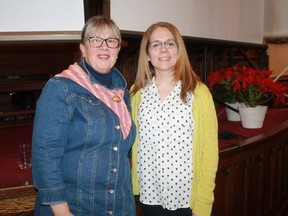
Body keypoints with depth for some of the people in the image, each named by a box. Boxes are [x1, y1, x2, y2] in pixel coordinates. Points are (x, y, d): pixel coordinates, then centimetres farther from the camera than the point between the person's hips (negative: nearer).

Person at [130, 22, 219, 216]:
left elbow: (209, 151, -8)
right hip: (149, 194, 3)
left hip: (187, 198, -2)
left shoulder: (199, 92, -10)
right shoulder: (137, 92, 1)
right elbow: (133, 142, 8)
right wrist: (133, 185, 4)